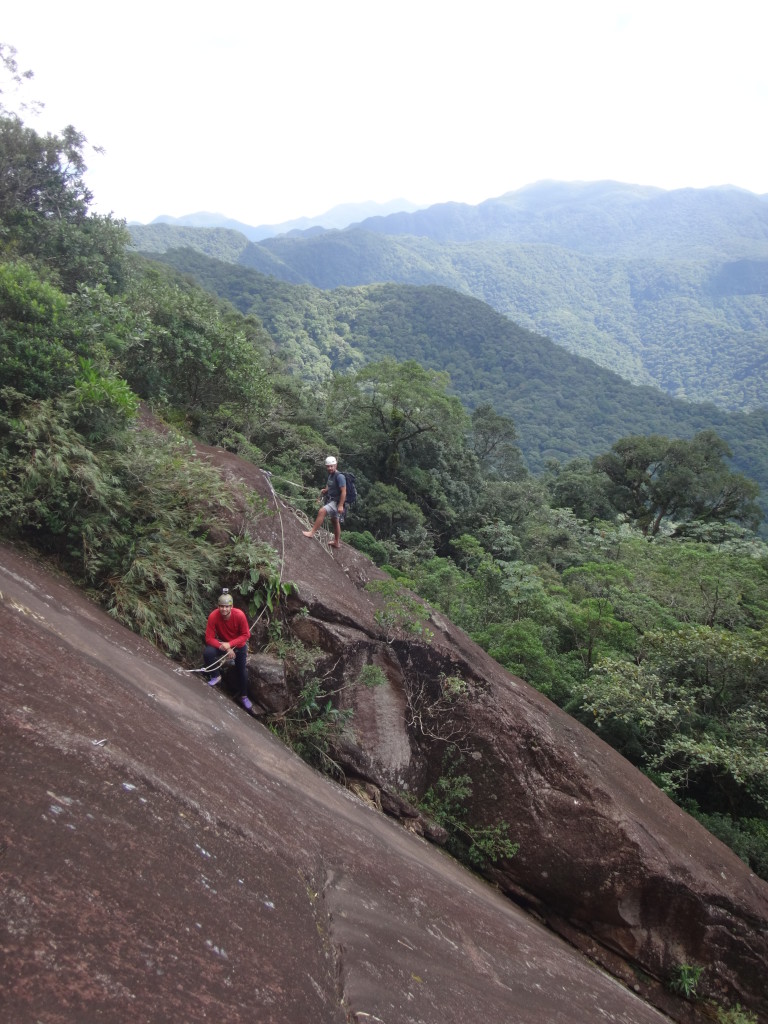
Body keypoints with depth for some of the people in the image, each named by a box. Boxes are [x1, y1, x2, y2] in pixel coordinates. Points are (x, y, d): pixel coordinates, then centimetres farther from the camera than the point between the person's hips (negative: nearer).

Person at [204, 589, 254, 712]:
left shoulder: (239, 615, -31)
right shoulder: (213, 616, -29)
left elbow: (246, 635, -21)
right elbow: (209, 638, -24)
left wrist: (230, 644, -32)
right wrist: (225, 648, -36)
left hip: (238, 645, 0)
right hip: (222, 643, 0)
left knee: (241, 670, 4)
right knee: (207, 653, -27)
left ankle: (243, 696, 31)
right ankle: (216, 676, -1)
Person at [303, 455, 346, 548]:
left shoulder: (339, 476, -18)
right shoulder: (330, 475, 10)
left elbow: (344, 492, -22)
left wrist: (340, 505, -27)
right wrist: (324, 490, 3)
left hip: (336, 502, -10)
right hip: (331, 501, 10)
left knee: (322, 511, -27)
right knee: (335, 521, 18)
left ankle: (312, 532, -23)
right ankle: (337, 542, 30)